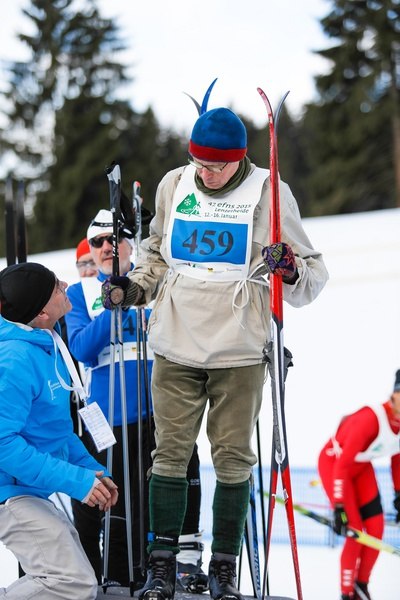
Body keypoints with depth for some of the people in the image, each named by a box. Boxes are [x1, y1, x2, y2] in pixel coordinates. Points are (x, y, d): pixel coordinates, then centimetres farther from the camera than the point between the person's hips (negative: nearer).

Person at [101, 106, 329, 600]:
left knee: (233, 459, 3)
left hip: (239, 351, -2)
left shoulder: (268, 192, -3)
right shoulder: (174, 186, 6)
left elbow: (312, 274, 1)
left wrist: (292, 272, -21)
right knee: (171, 452, 4)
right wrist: (131, 288, 5)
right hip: (176, 347, 2)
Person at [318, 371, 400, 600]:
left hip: (361, 466, 7)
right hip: (334, 462, -7)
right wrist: (339, 508, -34)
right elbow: (342, 464, -35)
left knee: (376, 529, 0)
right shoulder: (372, 418, -38)